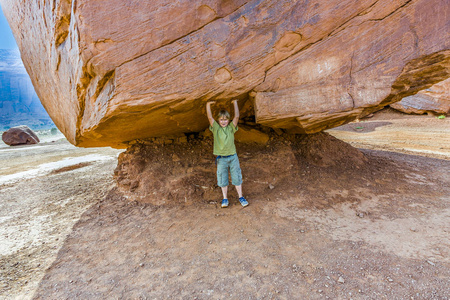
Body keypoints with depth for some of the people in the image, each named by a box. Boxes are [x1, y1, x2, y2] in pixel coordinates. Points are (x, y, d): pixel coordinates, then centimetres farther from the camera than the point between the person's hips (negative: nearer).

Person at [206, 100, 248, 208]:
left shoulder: (231, 128, 3)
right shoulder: (216, 128, 2)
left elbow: (237, 116, -7)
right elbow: (210, 117, -8)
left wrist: (235, 103, -6)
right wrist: (208, 105, -11)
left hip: (233, 157, 0)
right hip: (221, 158, 0)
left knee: (237, 178, 7)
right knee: (223, 179, 8)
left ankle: (241, 197, 20)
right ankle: (225, 198, 21)